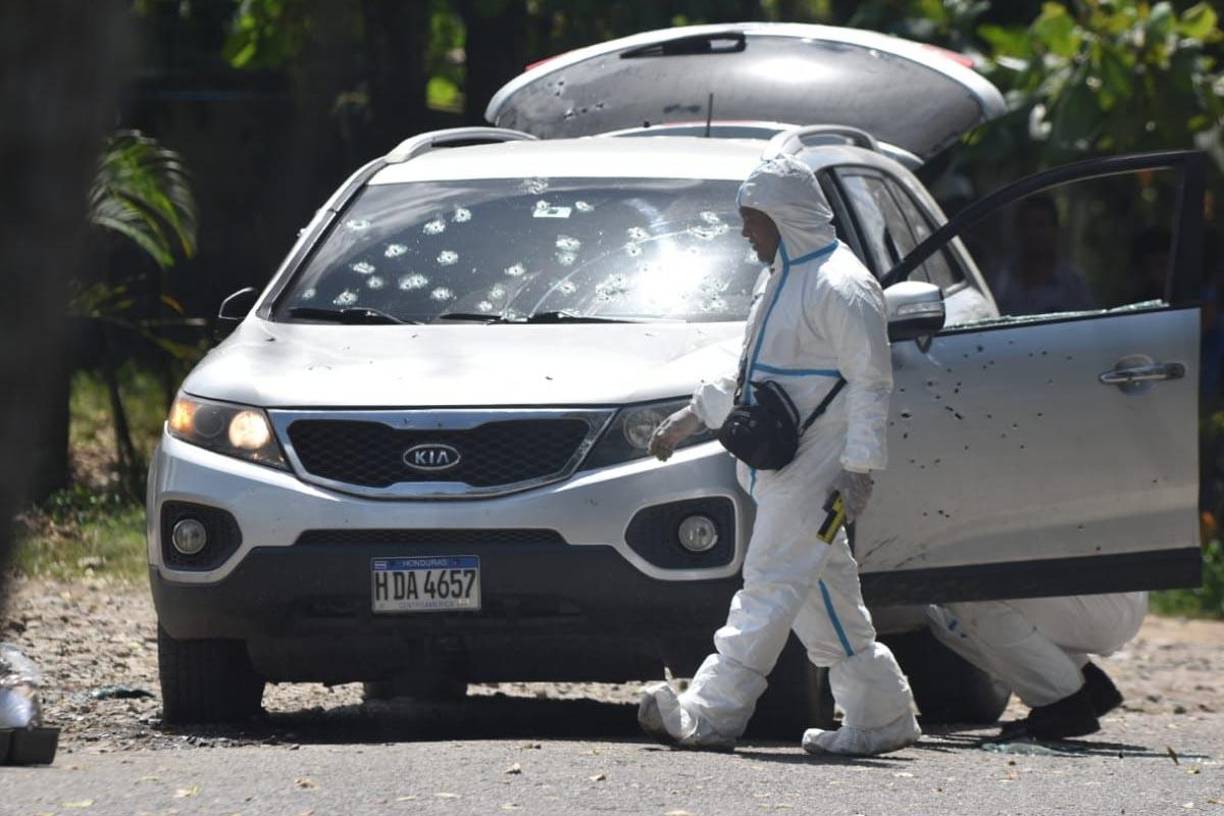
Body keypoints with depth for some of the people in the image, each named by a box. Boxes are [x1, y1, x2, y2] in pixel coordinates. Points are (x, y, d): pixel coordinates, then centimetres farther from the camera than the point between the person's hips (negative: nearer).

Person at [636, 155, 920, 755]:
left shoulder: (841, 287, -12)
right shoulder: (782, 278, 19)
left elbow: (871, 383, -15)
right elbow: (751, 369, 31)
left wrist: (860, 469, -19)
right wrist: (693, 416, 31)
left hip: (813, 468, -10)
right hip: (777, 465, 10)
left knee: (773, 583, -10)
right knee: (823, 592, 9)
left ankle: (710, 715, -14)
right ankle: (882, 716, 14)